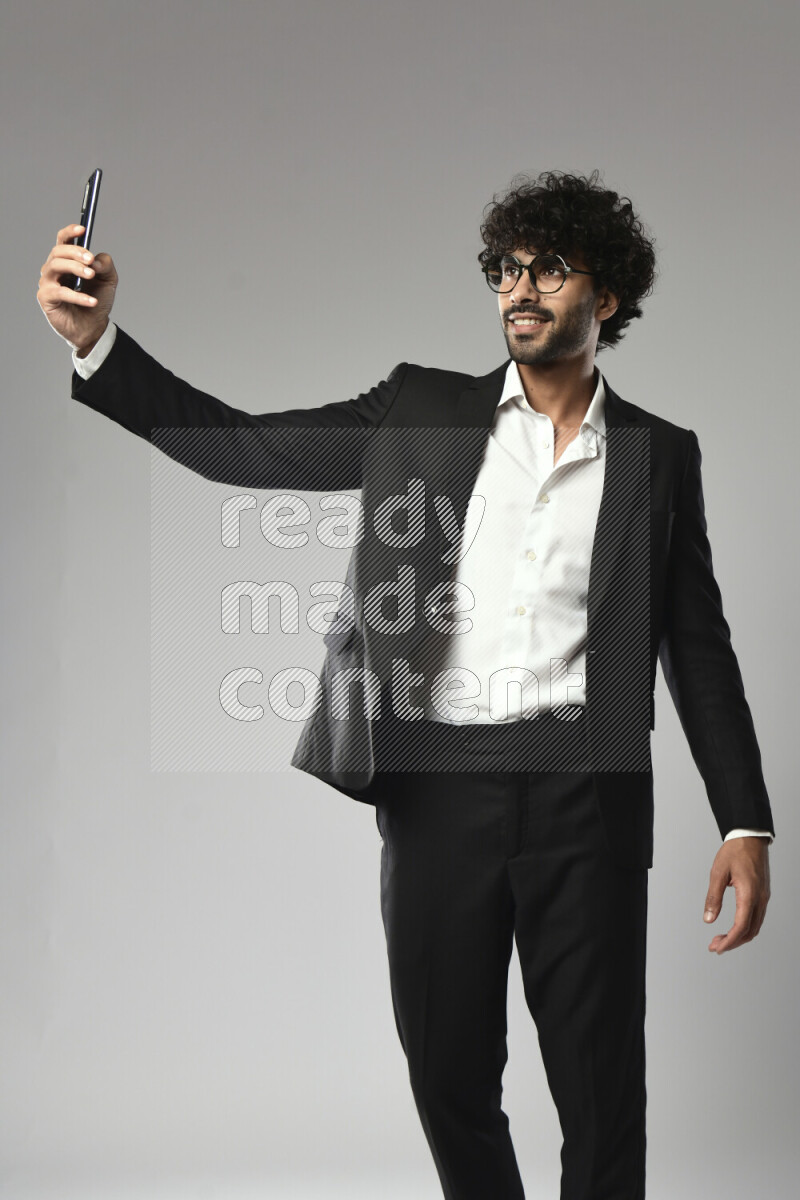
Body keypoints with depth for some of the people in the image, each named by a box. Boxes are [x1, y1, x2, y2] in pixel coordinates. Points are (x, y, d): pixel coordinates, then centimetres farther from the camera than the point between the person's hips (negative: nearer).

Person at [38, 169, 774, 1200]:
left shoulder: (660, 455, 8)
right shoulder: (422, 411, 8)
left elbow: (697, 644, 9)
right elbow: (239, 447, 3)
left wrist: (746, 823, 2)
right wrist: (95, 340, -9)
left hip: (582, 797, -1)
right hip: (436, 789, 1)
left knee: (599, 1085, 2)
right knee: (447, 1072, 9)